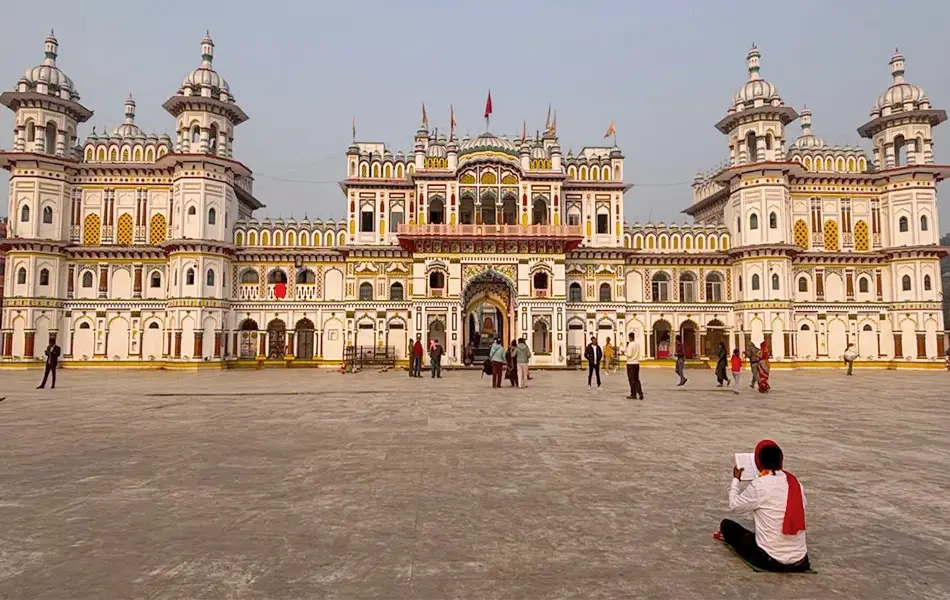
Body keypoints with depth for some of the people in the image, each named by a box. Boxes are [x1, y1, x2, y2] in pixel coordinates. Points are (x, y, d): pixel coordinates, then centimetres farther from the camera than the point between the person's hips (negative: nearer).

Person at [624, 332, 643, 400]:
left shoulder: (630, 344, -14)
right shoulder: (638, 344, 7)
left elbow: (629, 354, -19)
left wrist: (624, 353, 0)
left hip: (630, 363, -6)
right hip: (637, 363, 6)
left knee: (632, 380, 2)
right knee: (637, 379, 13)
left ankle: (633, 395, 6)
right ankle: (640, 393, 6)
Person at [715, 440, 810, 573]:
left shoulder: (758, 485, -16)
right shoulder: (795, 482, 0)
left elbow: (734, 506, -1)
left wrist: (736, 479, 13)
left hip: (771, 560, -5)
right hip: (800, 561, 5)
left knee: (726, 525, 16)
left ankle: (730, 536, 42)